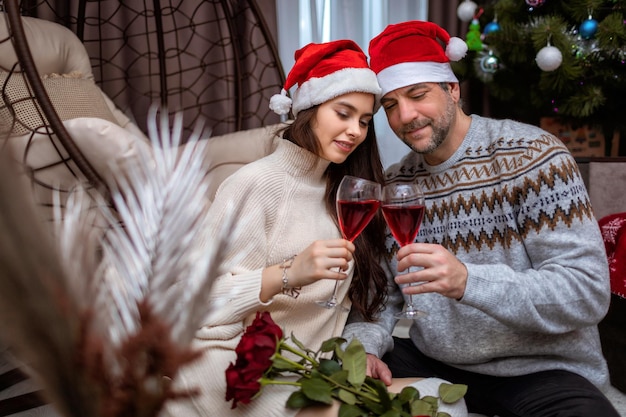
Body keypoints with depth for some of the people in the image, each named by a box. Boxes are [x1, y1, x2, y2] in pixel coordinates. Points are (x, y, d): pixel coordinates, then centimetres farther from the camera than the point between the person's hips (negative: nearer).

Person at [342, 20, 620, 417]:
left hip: (541, 371, -4)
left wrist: (467, 280, -34)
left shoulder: (533, 155, -14)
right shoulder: (393, 185, 2)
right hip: (432, 364, 5)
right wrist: (363, 345, -15)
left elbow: (588, 292, -20)